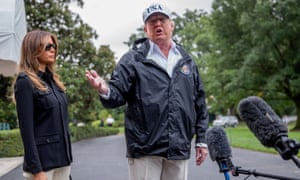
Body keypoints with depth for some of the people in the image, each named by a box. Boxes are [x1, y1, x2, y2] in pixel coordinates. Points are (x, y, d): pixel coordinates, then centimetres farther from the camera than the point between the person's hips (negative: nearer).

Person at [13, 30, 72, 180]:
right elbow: (26, 129, -14)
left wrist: (68, 158, 15)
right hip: (42, 160, -7)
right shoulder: (25, 81, -9)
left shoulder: (53, 80, 13)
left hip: (62, 158, 7)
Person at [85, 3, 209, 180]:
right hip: (145, 148, -4)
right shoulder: (133, 59, 0)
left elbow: (199, 103, 16)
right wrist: (105, 90, -31)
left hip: (179, 149, 4)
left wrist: (201, 140, 13)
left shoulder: (186, 60, 13)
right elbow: (118, 95, -7)